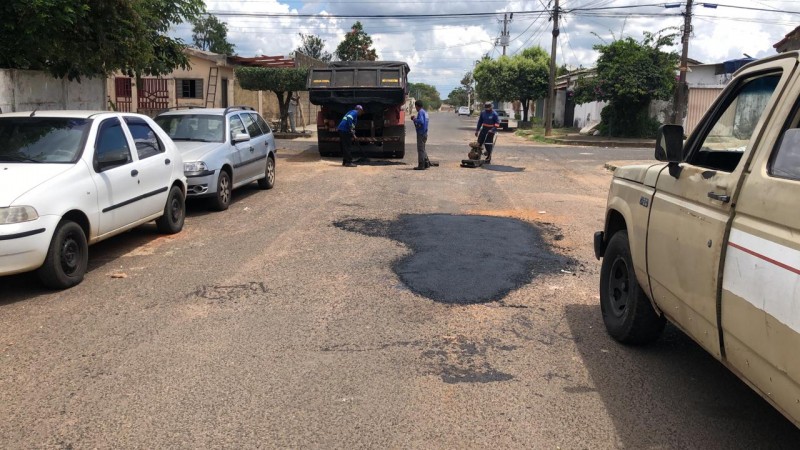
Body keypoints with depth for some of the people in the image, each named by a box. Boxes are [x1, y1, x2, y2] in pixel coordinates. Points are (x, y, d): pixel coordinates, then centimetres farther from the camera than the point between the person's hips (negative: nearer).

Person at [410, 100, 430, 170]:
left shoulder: (420, 112, -15)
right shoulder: (425, 111, 14)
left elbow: (421, 121, -27)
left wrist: (415, 119, -13)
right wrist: (415, 118, 14)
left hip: (421, 133, -9)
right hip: (424, 133, 9)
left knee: (420, 149, -5)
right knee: (422, 149, 18)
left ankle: (421, 165, -2)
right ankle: (426, 163, 20)